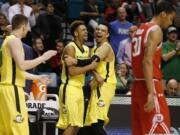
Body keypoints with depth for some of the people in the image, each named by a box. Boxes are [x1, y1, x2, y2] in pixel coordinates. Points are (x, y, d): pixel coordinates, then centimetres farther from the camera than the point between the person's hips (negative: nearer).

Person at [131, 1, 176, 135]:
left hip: (137, 84, 9)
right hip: (150, 84, -9)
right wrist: (151, 93, -26)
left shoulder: (140, 29, 18)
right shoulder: (156, 30, -10)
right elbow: (147, 61, -21)